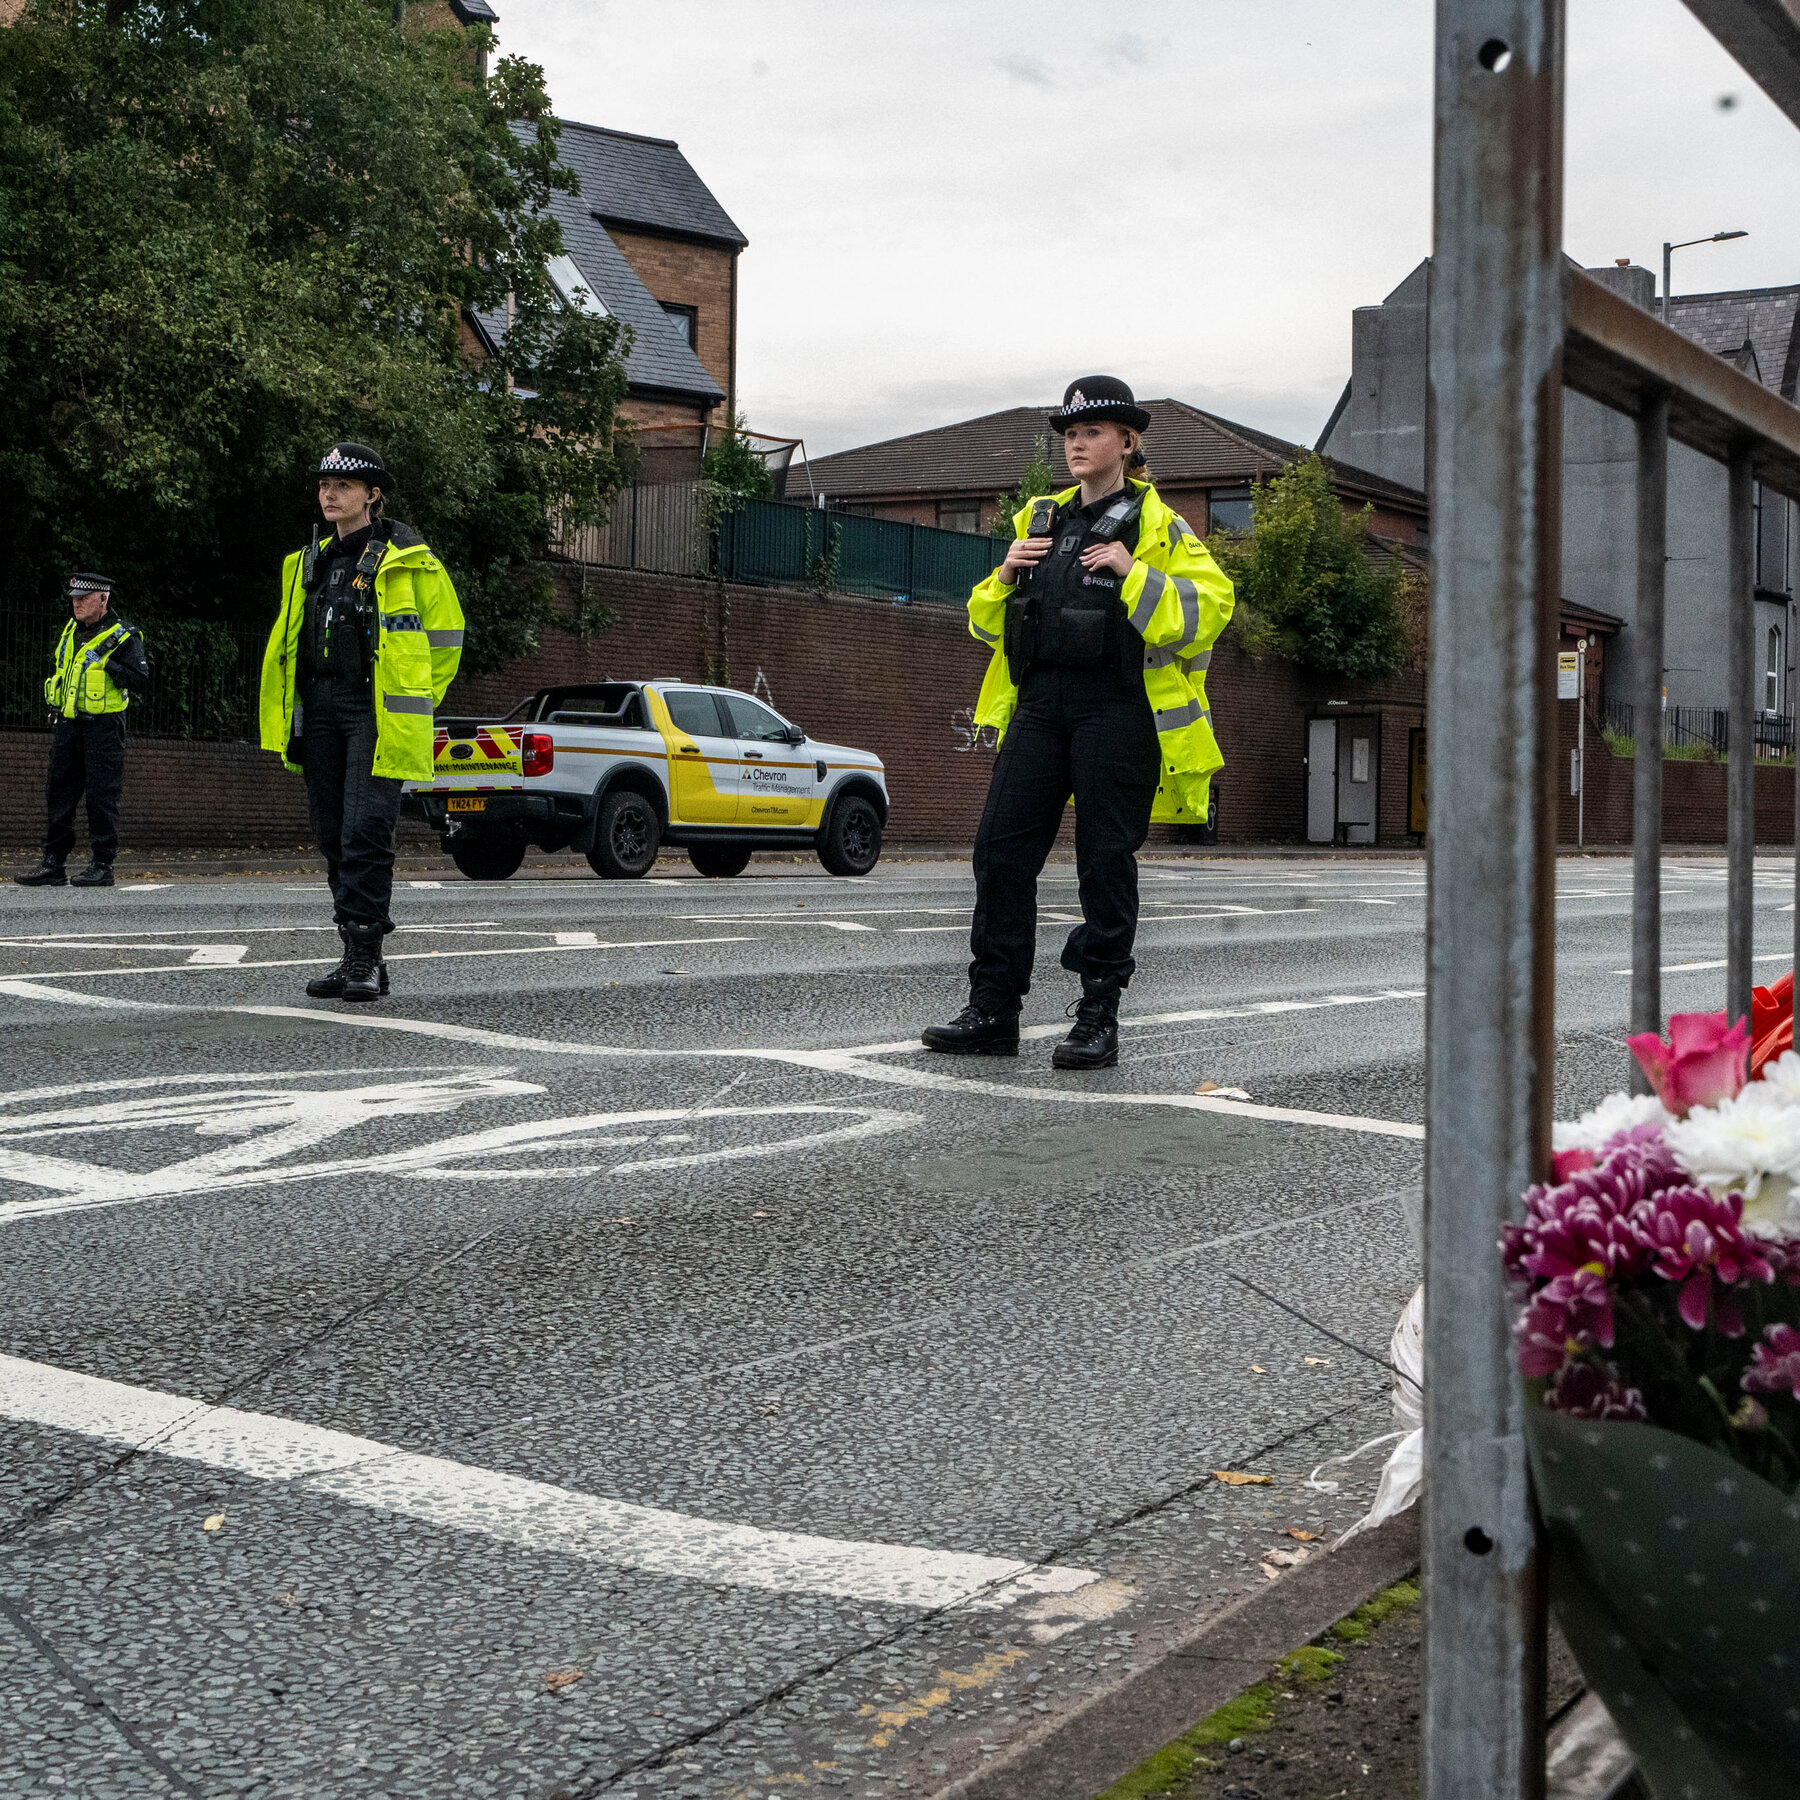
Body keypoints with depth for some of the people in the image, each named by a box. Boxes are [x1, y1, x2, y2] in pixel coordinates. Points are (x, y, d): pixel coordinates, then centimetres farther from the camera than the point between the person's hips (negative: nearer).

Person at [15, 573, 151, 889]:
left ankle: (102, 865, 1)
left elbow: (141, 680, -14)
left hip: (103, 726, -7)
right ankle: (53, 864, 13)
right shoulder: (70, 630, 14)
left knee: (101, 795, -5)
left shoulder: (123, 637, -7)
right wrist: (52, 703, 17)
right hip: (67, 724, 7)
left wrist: (106, 663, -20)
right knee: (59, 793, 7)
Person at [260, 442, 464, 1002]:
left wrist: (413, 703, 1)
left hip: (376, 716, -7)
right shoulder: (309, 561, 16)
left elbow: (445, 634, 0)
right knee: (334, 836, 7)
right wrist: (287, 717, 15)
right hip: (319, 712, 7)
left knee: (365, 833, -13)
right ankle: (356, 954, 14)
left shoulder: (406, 560, -4)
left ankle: (365, 958, -9)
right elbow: (289, 644, 24)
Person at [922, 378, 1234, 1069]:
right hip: (1038, 704, 5)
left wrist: (1134, 574, -16)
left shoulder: (1157, 526, 2)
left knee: (1106, 861, -2)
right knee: (1001, 849, 0)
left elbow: (1209, 609, -10)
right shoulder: (1039, 521, 19)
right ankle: (992, 1010, 6)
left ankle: (1098, 1018, 6)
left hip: (1117, 707, -5)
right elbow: (986, 624, 22)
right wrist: (1005, 576, 3)